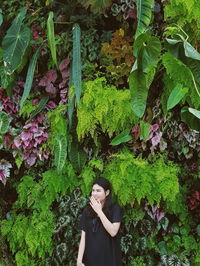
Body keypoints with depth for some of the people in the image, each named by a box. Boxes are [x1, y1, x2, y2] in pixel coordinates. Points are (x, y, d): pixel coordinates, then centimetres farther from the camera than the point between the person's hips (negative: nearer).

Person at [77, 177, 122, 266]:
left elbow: (113, 232, -19)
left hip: (108, 258, -2)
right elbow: (83, 237, 0)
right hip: (90, 258, 3)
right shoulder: (87, 210, 2)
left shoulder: (114, 208, -6)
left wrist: (99, 211, -15)